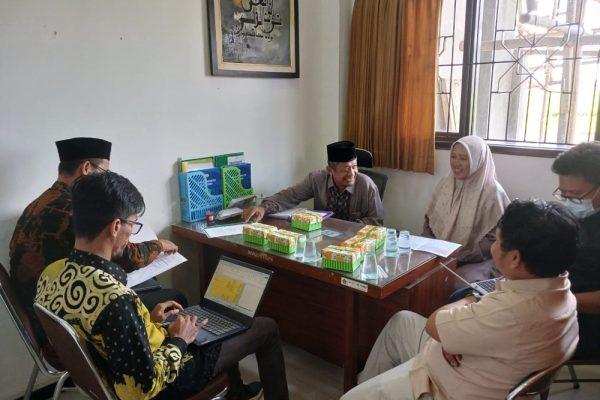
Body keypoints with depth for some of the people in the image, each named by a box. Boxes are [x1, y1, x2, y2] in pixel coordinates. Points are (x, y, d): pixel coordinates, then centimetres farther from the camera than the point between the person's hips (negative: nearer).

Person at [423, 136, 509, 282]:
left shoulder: (492, 192, -10)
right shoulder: (445, 184, 8)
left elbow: (495, 239, -11)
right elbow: (429, 221, 15)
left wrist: (461, 255, -17)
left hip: (477, 262, -4)